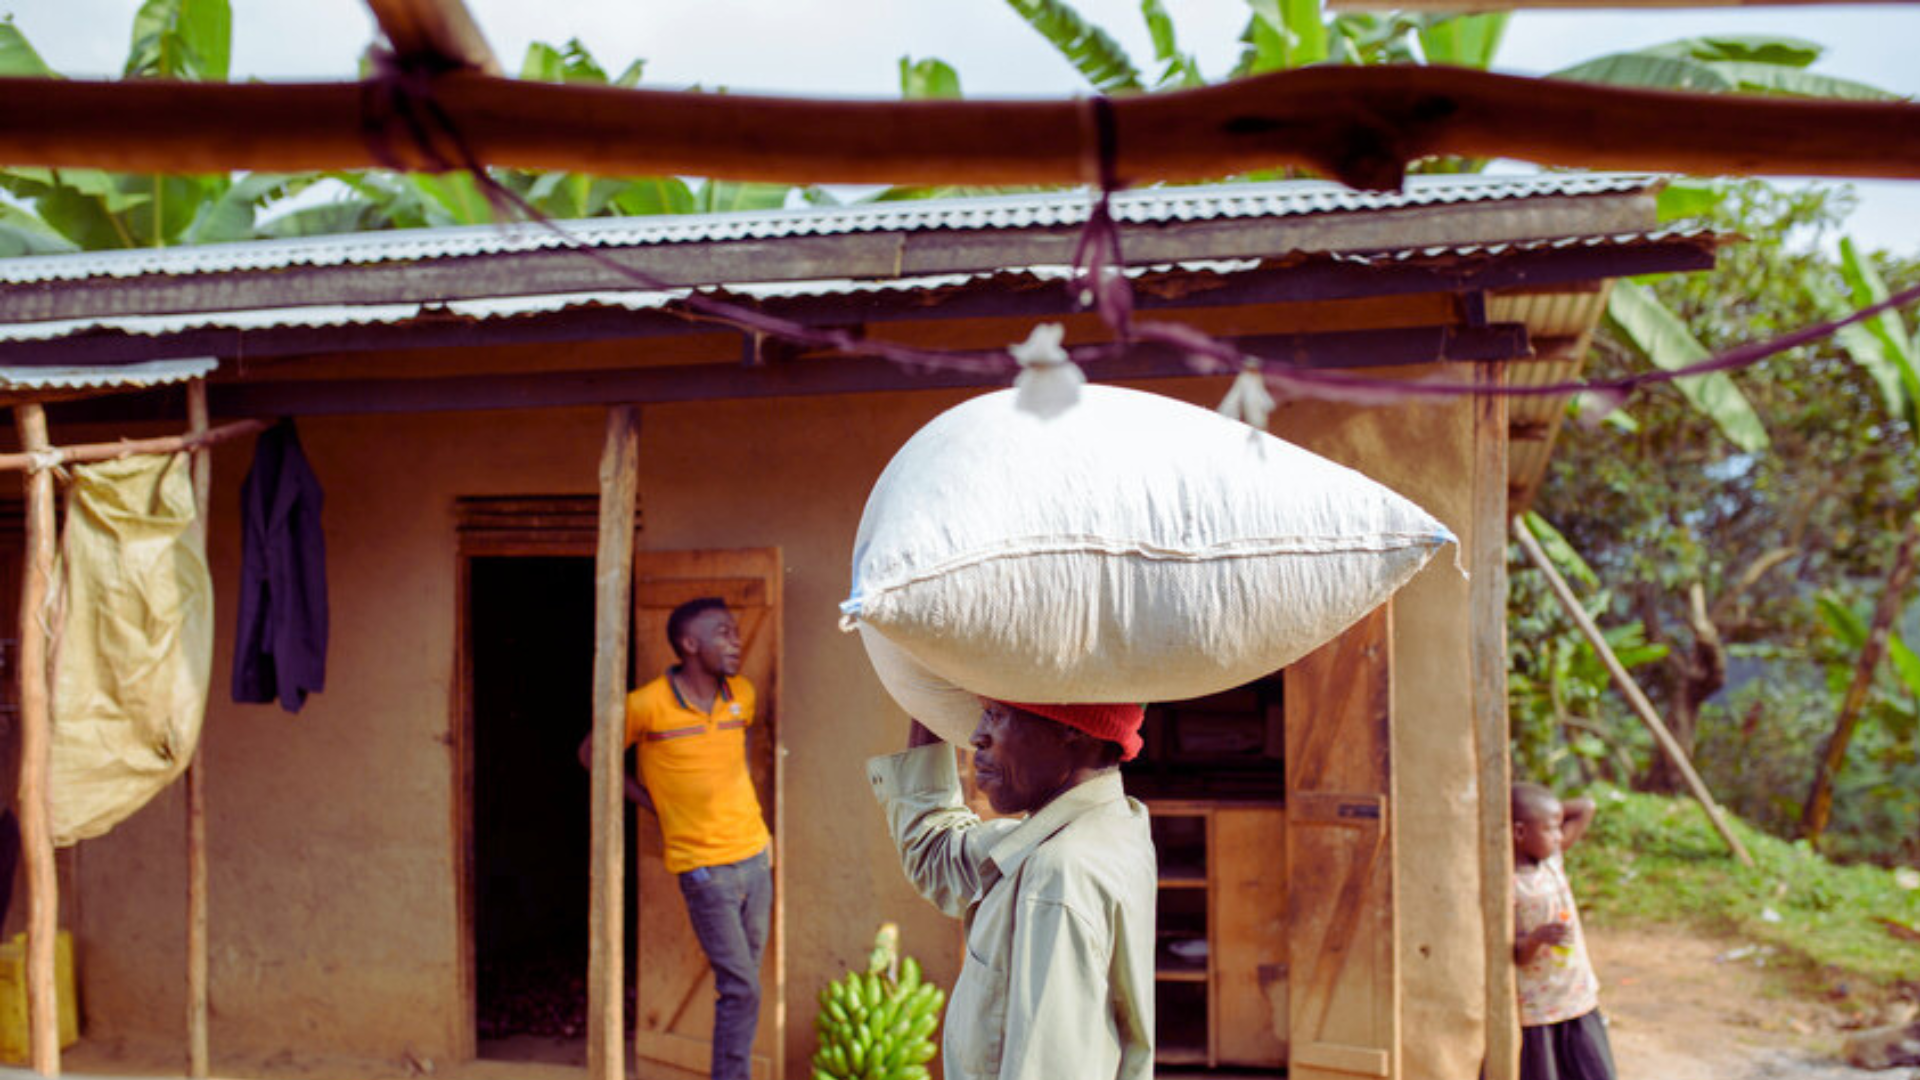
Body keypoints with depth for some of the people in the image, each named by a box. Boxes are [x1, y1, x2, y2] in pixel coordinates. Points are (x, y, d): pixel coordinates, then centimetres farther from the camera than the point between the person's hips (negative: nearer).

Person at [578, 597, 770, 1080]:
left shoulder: (742, 694, 4)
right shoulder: (648, 704, -13)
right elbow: (591, 753, 2)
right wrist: (651, 803, 1)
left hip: (754, 856, 6)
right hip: (704, 867, -6)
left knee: (742, 986, 11)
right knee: (741, 990, -8)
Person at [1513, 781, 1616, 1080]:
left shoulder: (1552, 857, 2)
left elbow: (1586, 808, 9)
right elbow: (1514, 954, -19)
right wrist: (1538, 937, -38)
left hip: (1579, 999, 7)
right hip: (1535, 1011, -7)